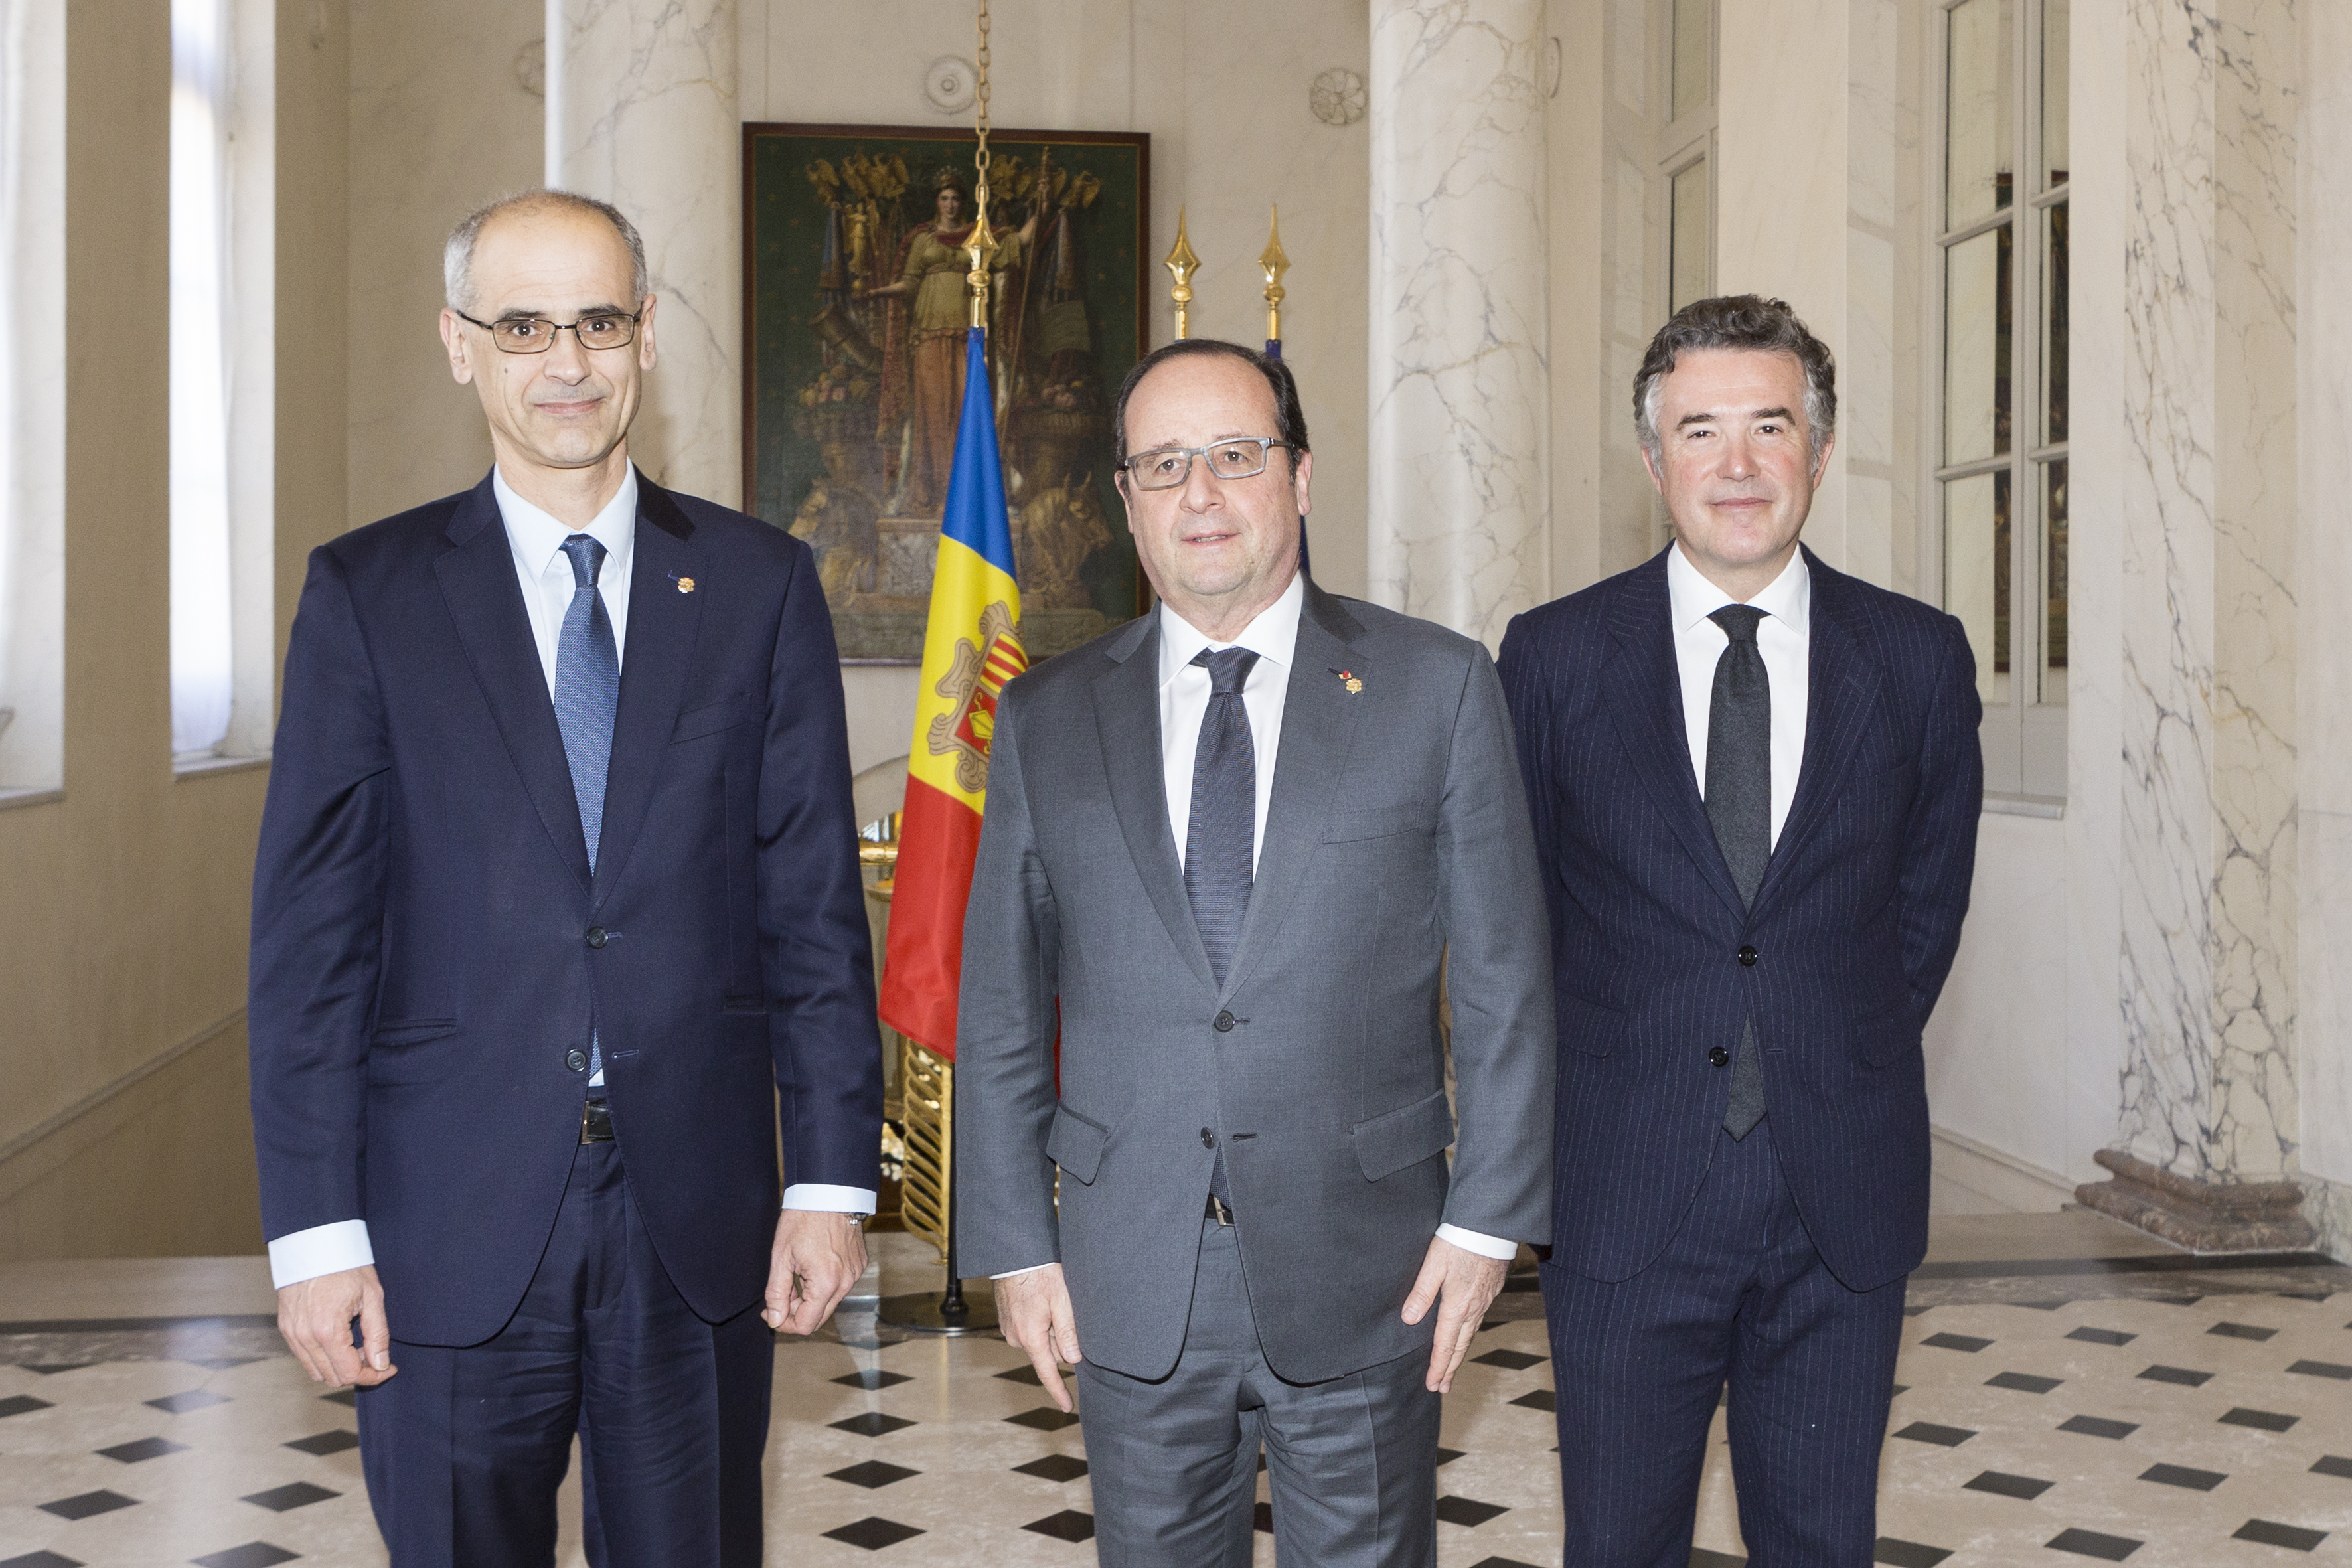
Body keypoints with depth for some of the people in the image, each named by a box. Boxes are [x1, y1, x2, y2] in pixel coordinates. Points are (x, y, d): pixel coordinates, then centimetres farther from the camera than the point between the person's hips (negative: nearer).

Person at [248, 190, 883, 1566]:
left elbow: (815, 900, 2)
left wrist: (830, 1181, -2)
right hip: (451, 1229, -1)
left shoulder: (761, 585, 4)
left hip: (700, 1221, 1)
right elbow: (311, 929, -1)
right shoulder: (368, 595, 1)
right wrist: (316, 1229, -6)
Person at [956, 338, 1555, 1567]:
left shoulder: (1437, 688, -1)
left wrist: (1487, 1220, -5)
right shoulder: (1046, 718, 4)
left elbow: (1504, 982, -1)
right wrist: (1016, 1243, 2)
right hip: (1132, 1282, 2)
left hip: (1365, 1278, -1)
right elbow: (1002, 1006, 6)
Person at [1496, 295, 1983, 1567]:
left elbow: (1926, 900, 12)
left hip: (1842, 1201, 1)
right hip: (1625, 1192, -1)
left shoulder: (1920, 659, 3)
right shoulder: (1552, 656, -1)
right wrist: (1584, 1097, 4)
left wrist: (1846, 1064, 6)